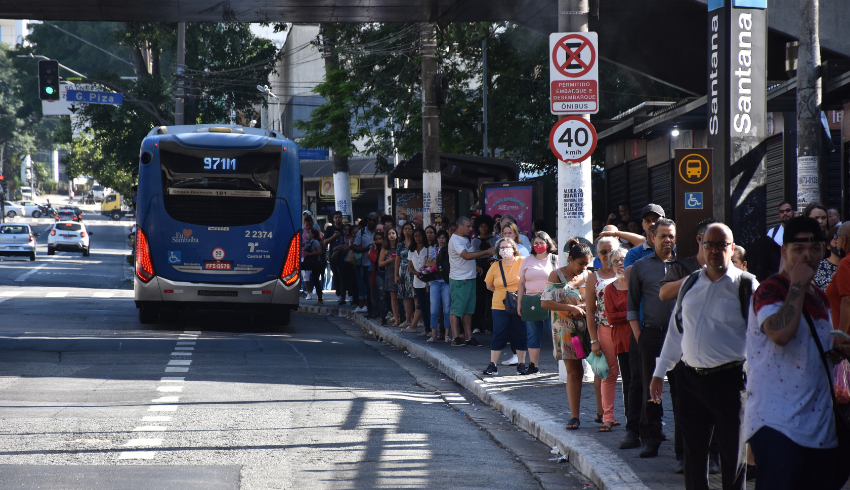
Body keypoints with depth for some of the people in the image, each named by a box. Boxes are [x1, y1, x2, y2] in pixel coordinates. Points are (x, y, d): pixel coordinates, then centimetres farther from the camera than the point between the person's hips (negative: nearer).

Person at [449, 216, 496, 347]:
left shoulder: (465, 239, 15)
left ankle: (468, 337, 12)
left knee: (468, 309, 9)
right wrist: (487, 252, -26)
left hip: (470, 278, 9)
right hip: (459, 280, -9)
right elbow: (466, 255, -26)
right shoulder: (455, 240, -15)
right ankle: (456, 338, -5)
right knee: (457, 309, -6)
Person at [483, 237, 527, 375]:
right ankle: (492, 365, 5)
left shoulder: (522, 262, -3)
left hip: (520, 306, -1)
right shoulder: (495, 266, 5)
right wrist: (502, 292, 8)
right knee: (498, 336, 0)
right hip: (500, 306, 1)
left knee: (521, 335, 3)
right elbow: (489, 285, 17)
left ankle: (521, 364, 12)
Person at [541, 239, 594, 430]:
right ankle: (574, 416, 4)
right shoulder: (557, 276, -2)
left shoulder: (588, 276, 7)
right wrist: (571, 308, -16)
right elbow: (545, 302, -7)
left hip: (588, 327, 2)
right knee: (573, 372, 0)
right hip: (567, 329, -2)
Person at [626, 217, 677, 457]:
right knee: (650, 387, 1)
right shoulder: (640, 266, 9)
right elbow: (632, 304, 10)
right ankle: (650, 439, 7)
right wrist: (638, 336, 1)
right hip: (651, 332, 0)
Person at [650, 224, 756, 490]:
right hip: (690, 378, 5)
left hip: (729, 380, -5)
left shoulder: (745, 286, -4)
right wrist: (660, 372, 18)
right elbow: (676, 329, 19)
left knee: (732, 455, 1)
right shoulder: (691, 283, 12)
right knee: (693, 453, 10)